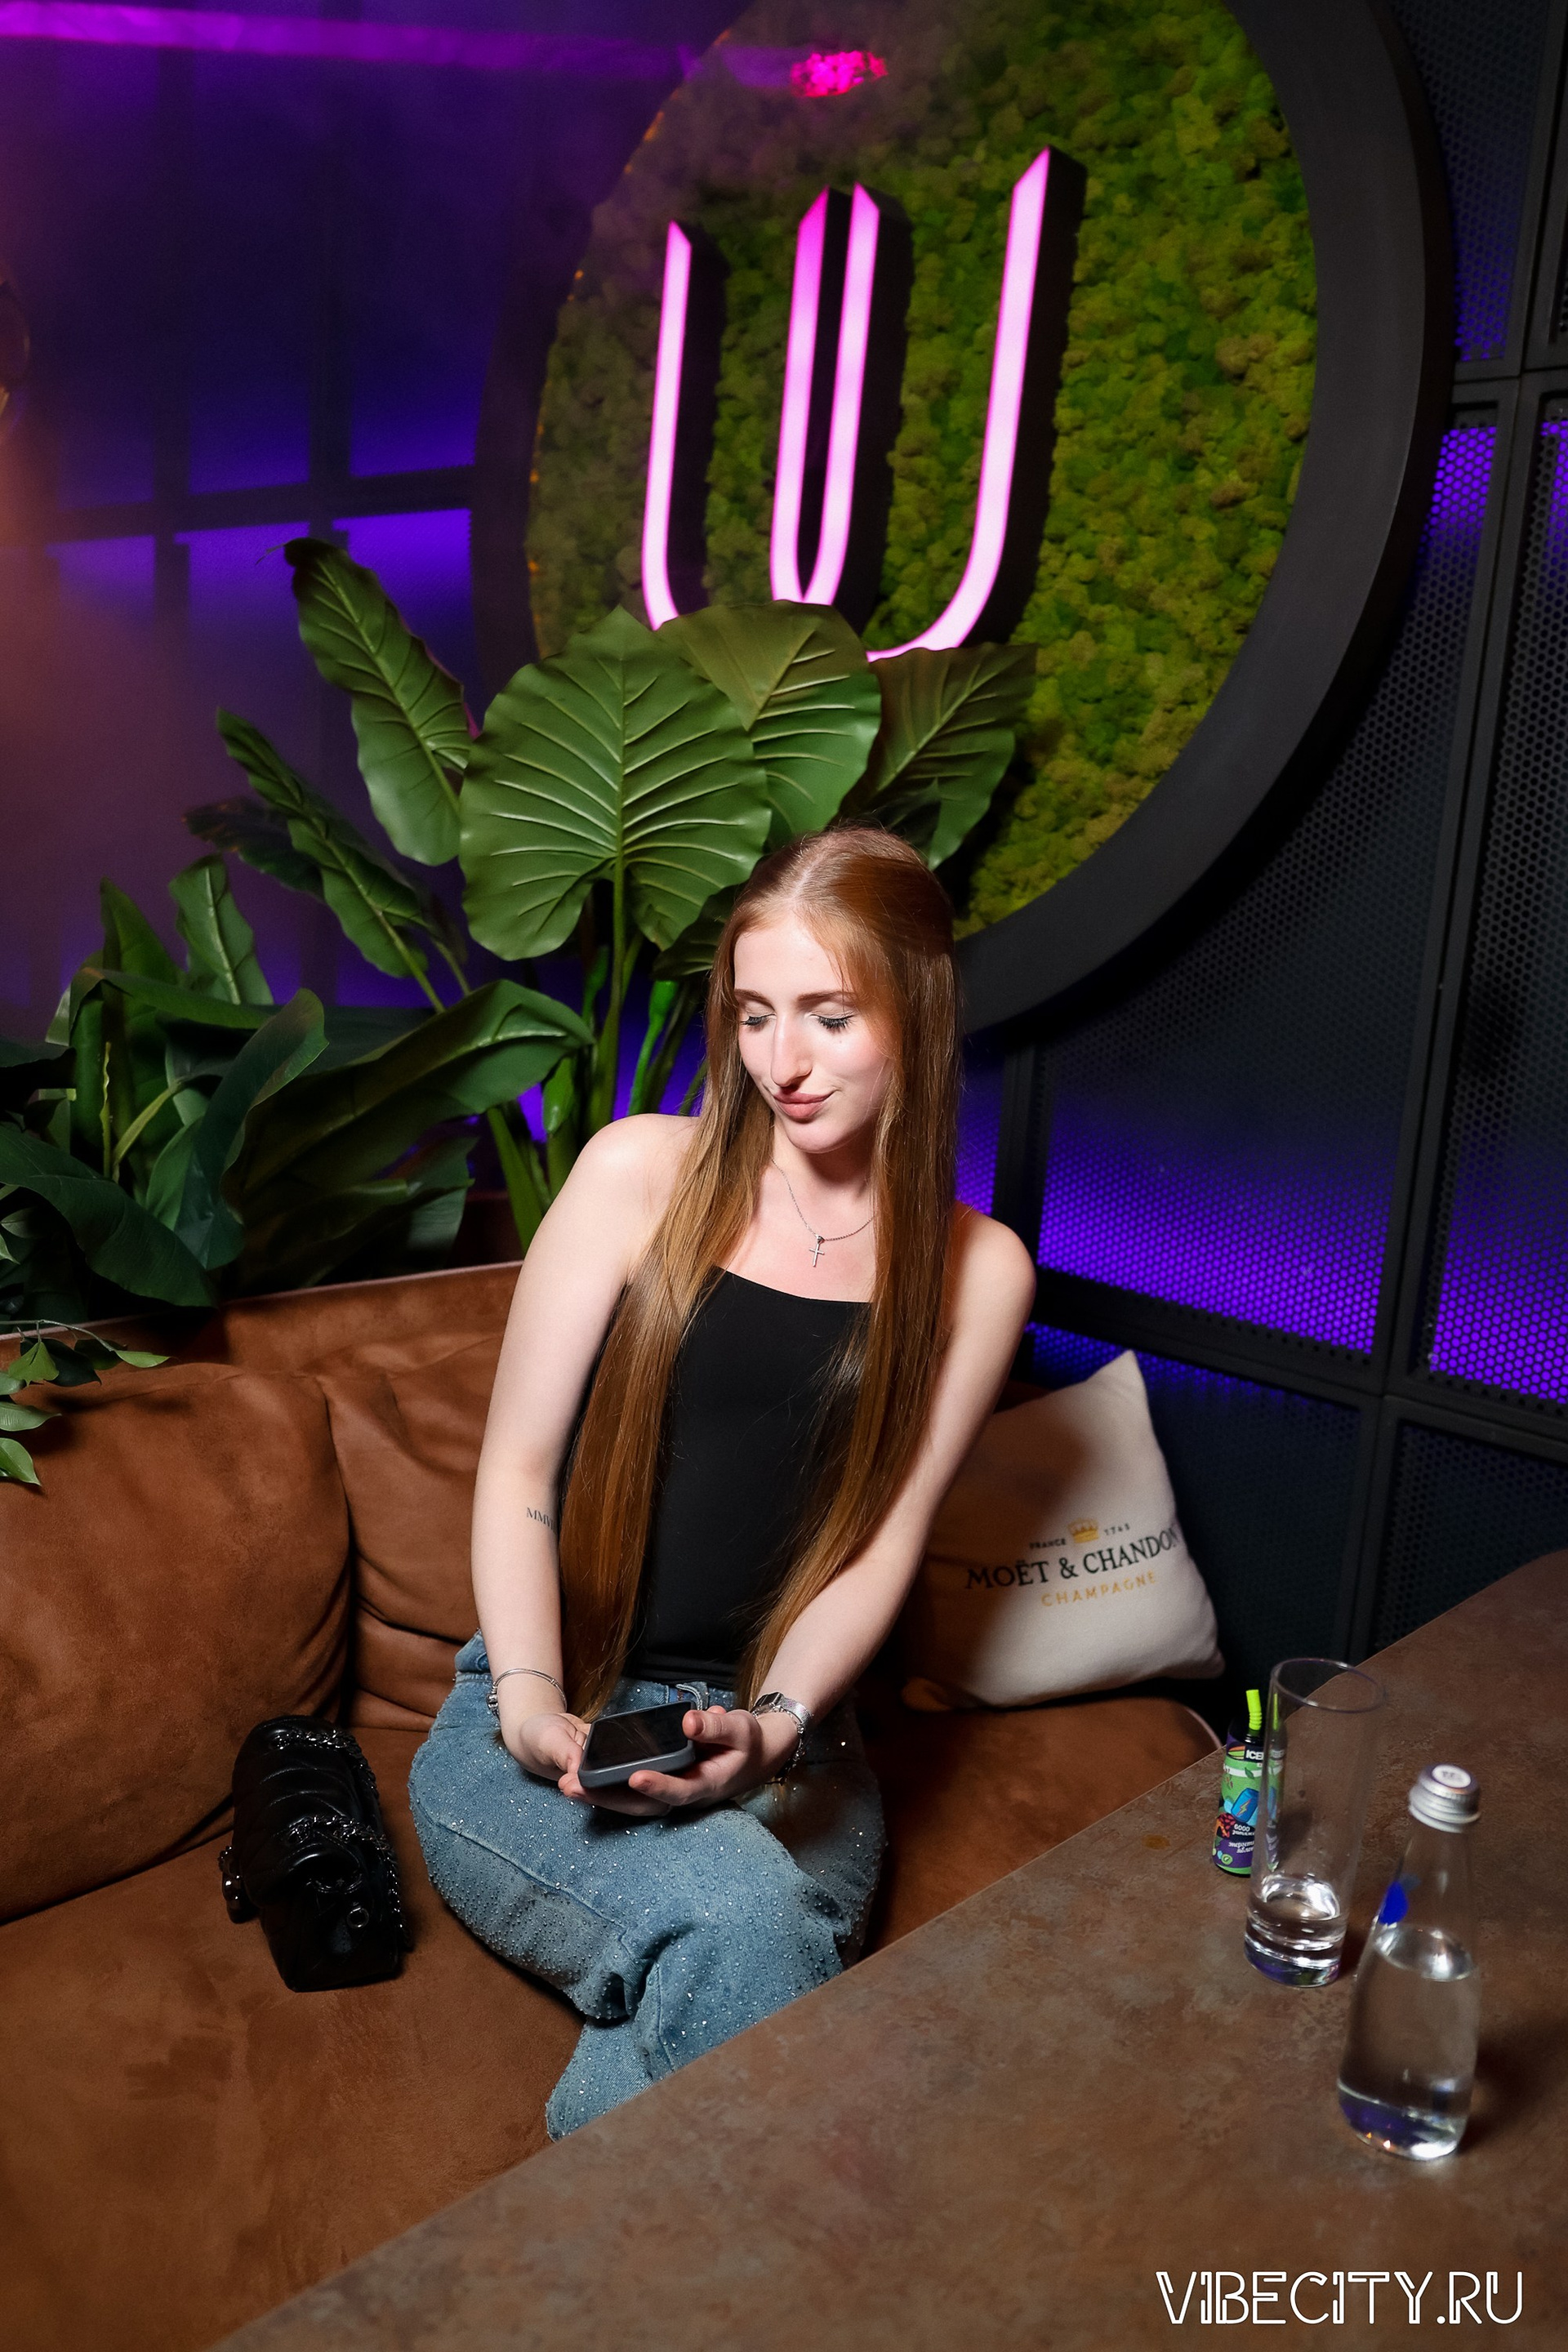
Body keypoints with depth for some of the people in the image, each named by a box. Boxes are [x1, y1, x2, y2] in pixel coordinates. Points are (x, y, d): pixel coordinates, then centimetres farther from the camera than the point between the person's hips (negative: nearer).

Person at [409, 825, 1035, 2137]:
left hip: (785, 1752, 1)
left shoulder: (975, 1272, 5)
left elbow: (883, 1542, 0)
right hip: (544, 1728, -1)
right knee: (742, 1920, -30)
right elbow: (516, 1464, -1)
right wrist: (531, 1703, -16)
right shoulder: (644, 1172, -1)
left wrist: (768, 1723, -18)